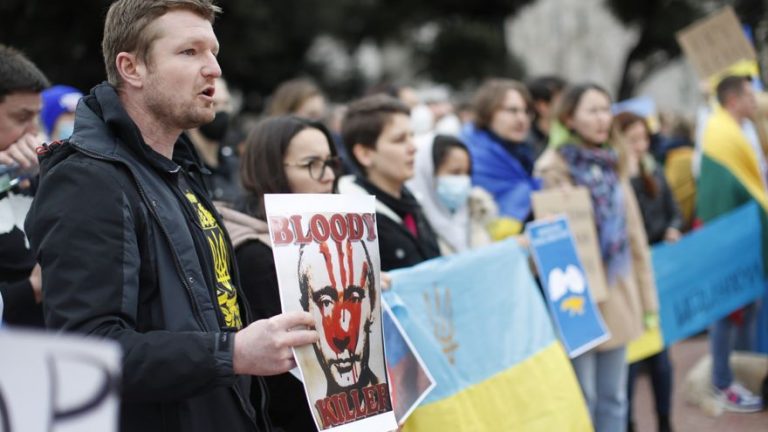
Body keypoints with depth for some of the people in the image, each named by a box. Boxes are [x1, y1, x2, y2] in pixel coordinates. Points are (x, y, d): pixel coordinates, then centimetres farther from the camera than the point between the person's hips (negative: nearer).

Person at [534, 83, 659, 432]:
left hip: (618, 296, 6)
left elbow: (635, 237, 15)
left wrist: (647, 300, 14)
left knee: (613, 397, 11)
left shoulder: (611, 167, 13)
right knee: (581, 398, -1)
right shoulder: (555, 168, -6)